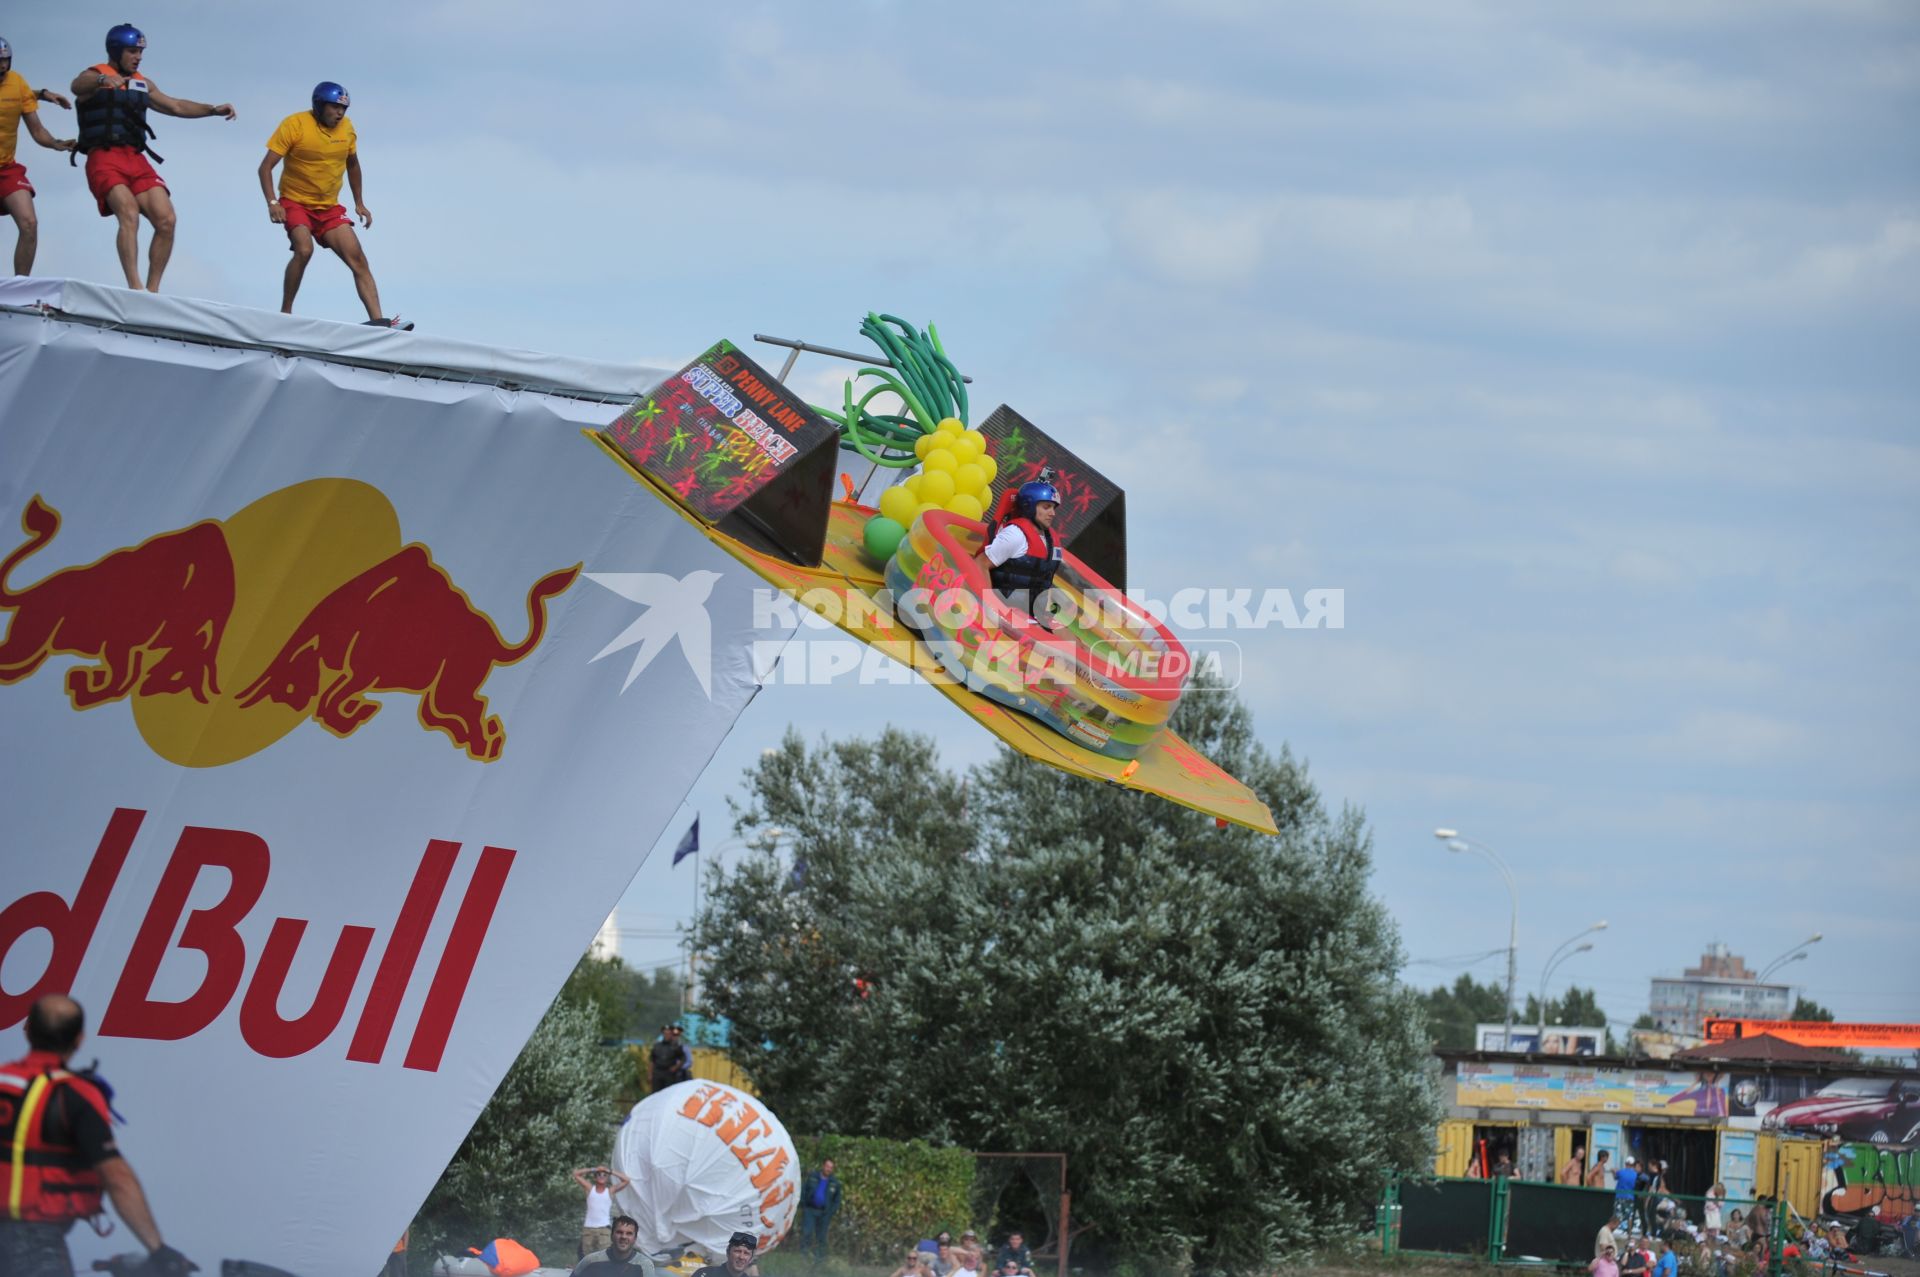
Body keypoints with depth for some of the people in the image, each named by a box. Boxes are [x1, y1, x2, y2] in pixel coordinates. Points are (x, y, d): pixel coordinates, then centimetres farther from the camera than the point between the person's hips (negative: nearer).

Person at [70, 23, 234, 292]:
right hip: (104, 159, -6)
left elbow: (176, 106, 27)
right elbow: (77, 86, -21)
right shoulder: (94, 76, 2)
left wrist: (213, 110, 12)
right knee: (129, 213, -29)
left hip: (136, 160, 7)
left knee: (166, 220, -11)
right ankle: (135, 287, -37)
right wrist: (103, 80, -45)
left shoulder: (142, 84, 22)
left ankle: (152, 290, -4)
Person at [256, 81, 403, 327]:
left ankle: (377, 321, -10)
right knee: (304, 249, -30)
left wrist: (359, 203, 18)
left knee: (358, 260, -8)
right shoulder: (295, 125, -14)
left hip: (329, 208, 5)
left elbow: (352, 165, 21)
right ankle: (285, 313, -17)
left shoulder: (346, 128, 1)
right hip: (295, 203, -5)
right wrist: (272, 202, -27)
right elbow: (266, 167, -14)